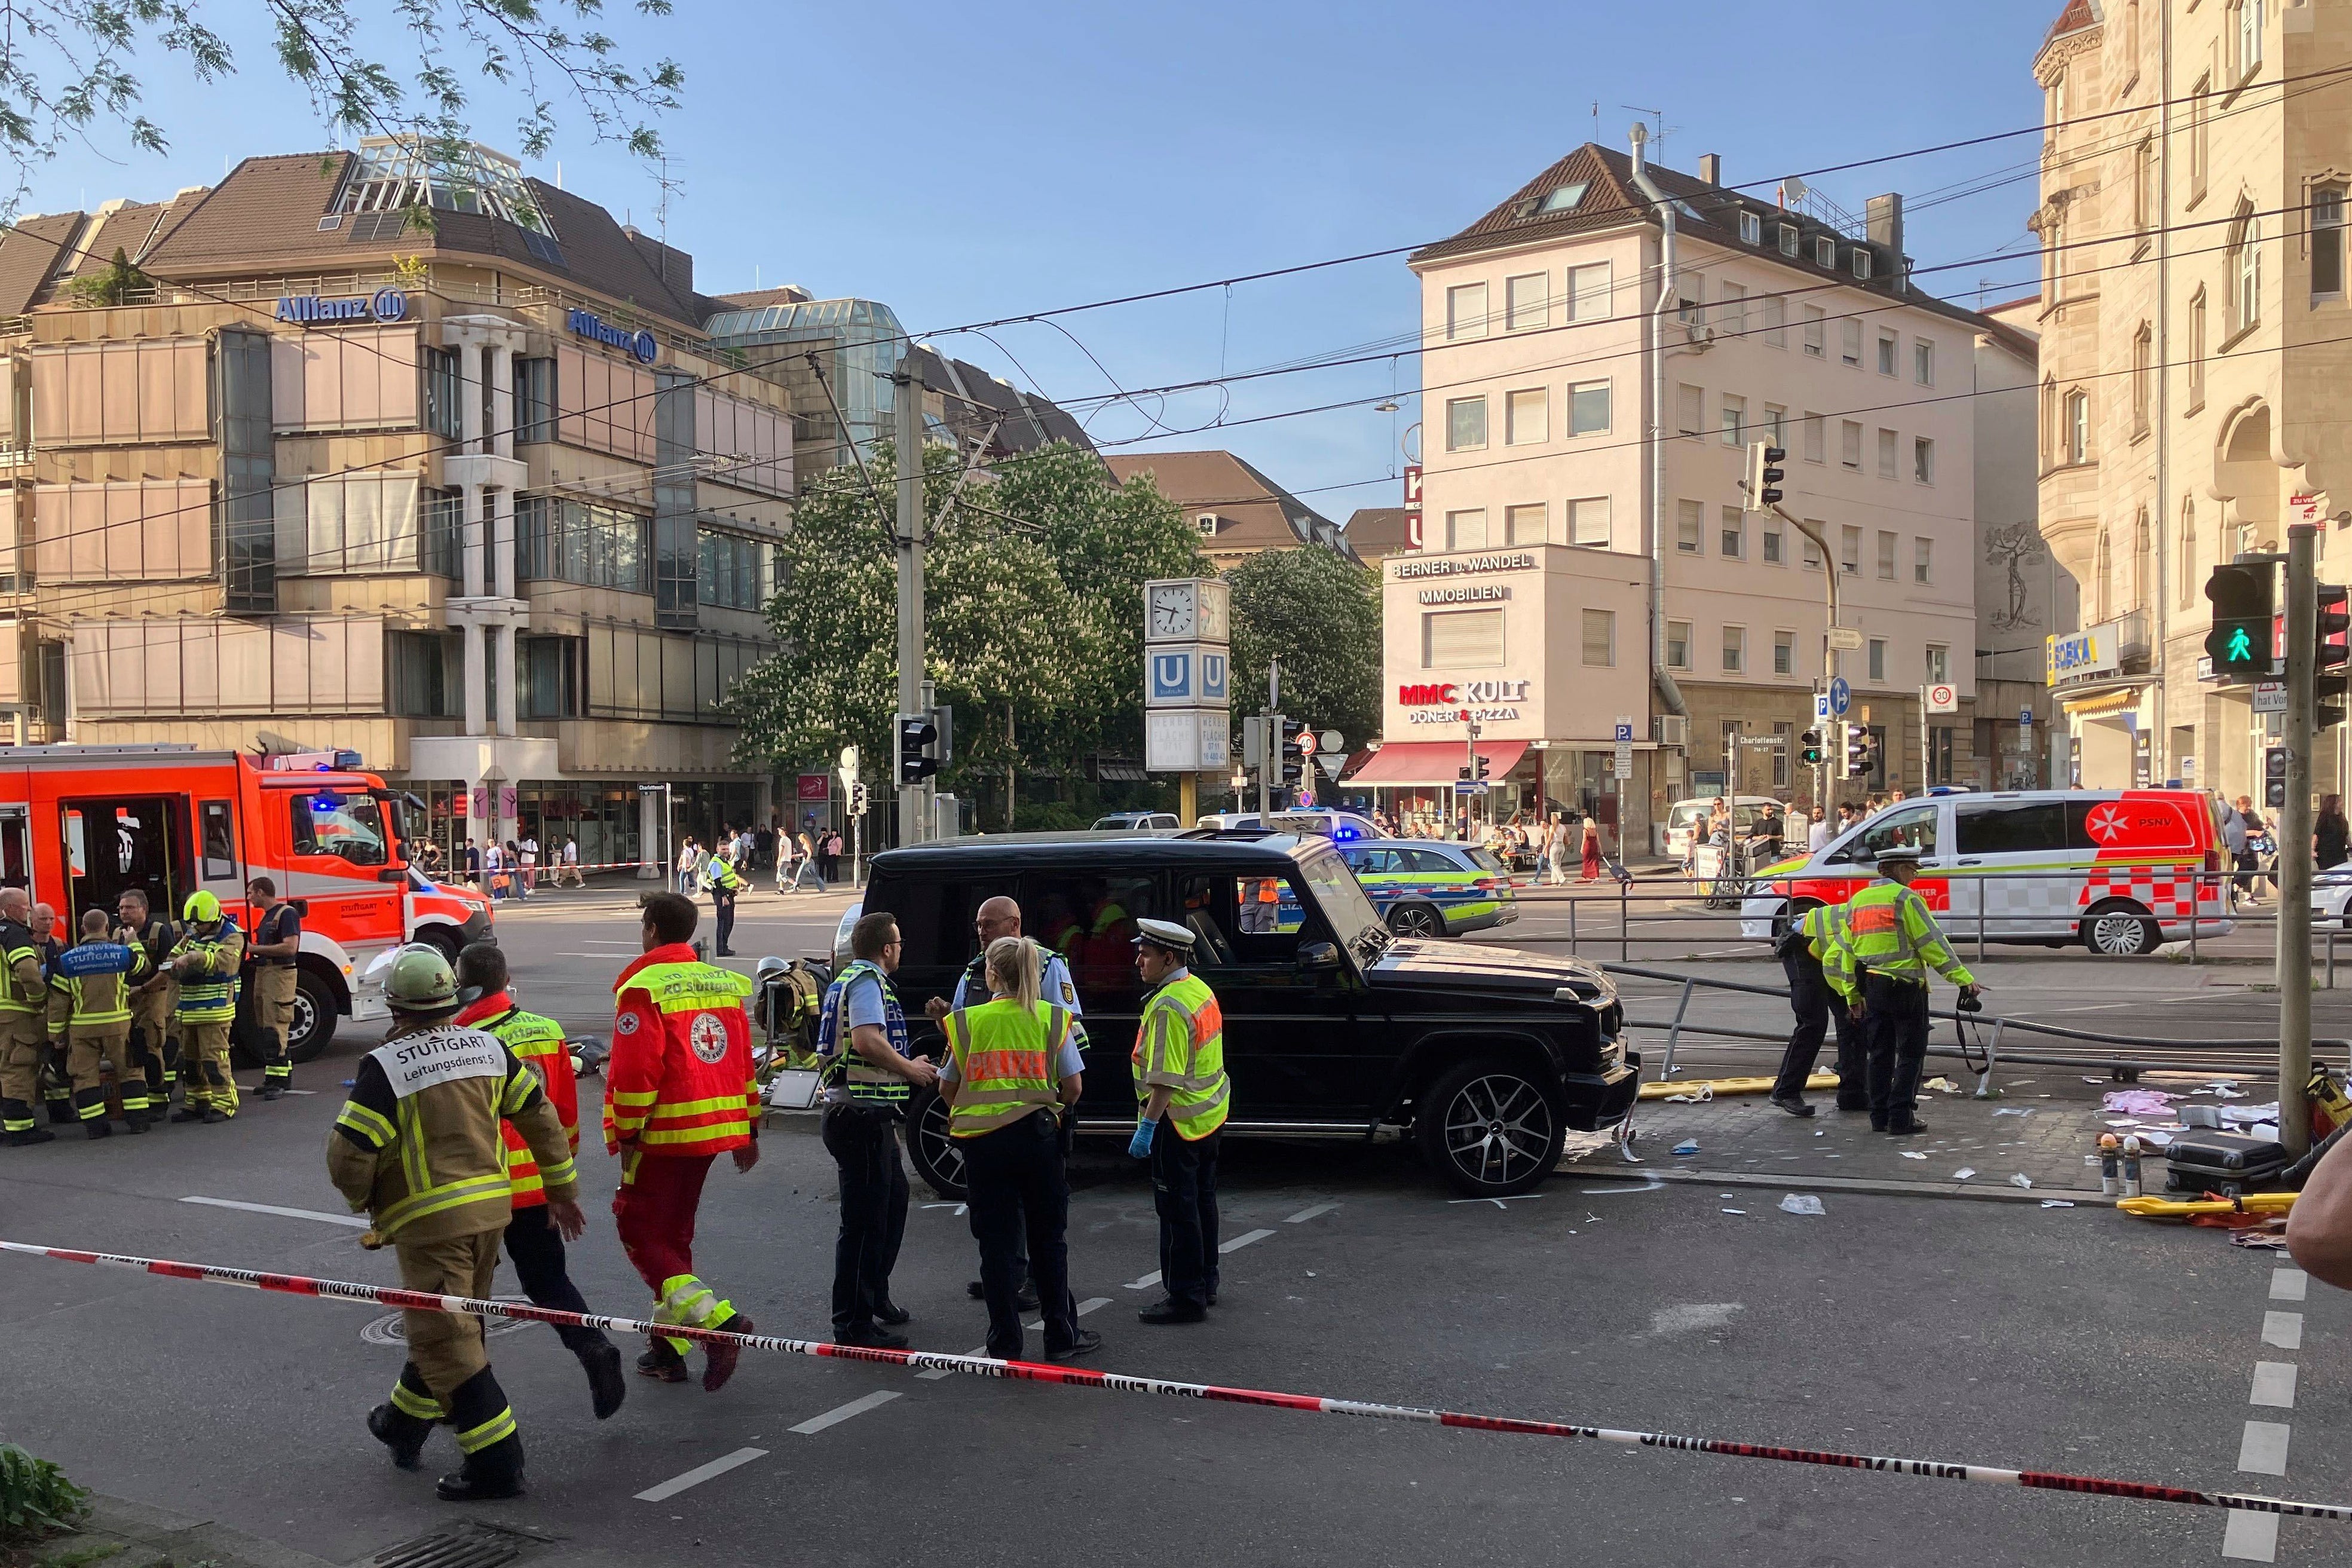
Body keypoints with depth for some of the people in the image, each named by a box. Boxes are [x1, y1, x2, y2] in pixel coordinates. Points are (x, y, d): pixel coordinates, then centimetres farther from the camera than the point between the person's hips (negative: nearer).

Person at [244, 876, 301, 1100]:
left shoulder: (286, 913, -12)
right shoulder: (265, 916, 18)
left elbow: (290, 947, -22)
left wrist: (255, 948, -18)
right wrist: (251, 955, 6)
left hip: (280, 974, -10)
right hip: (262, 973, 10)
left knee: (274, 1029, -12)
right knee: (266, 1029, 11)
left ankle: (277, 1081, -12)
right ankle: (277, 1079, 17)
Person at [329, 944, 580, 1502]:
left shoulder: (385, 1066, -14)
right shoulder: (488, 1047, 3)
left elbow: (348, 1153, -15)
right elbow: (541, 1116, 8)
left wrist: (361, 1198, 8)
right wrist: (563, 1189, 19)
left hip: (428, 1220, -7)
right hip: (492, 1208, 7)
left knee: (445, 1339, -1)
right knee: (447, 1325, 21)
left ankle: (497, 1461, -2)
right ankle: (404, 1423, 42)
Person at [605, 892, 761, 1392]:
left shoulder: (643, 989, -13)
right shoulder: (725, 984, 11)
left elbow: (634, 1073, -18)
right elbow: (744, 1063, 14)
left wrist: (626, 1137, -12)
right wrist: (747, 1129, 19)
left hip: (663, 1136, -8)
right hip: (713, 1131, 8)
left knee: (640, 1234, 0)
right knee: (674, 1235, 17)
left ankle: (718, 1320, -16)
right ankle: (668, 1349, 20)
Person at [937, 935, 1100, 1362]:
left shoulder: (965, 1022, -1)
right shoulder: (1053, 1019, -1)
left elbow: (947, 1088, 2)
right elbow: (1073, 1087, -2)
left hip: (981, 1141, 0)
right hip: (1037, 1135, 0)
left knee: (996, 1242, 7)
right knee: (1049, 1239, 12)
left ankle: (1005, 1342, 11)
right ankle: (1062, 1335, 18)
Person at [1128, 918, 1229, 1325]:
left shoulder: (1168, 1007, -23)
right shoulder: (1200, 989, 8)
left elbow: (1166, 1079, -27)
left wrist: (1147, 1127, -24)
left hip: (1178, 1120, -10)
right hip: (1209, 1113, 10)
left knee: (1178, 1211, -1)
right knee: (1202, 1202, 19)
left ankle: (1185, 1297, 5)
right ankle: (1205, 1284, 30)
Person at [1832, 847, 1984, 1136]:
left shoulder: (1856, 902, 11)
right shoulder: (1905, 898, -10)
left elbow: (1849, 953, 13)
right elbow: (1932, 943, -13)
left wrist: (1853, 996, 18)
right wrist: (1964, 979, -11)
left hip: (1871, 989, 6)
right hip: (1905, 988, -6)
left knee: (1880, 1054, 13)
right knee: (1910, 1054, 1)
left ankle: (1879, 1118, 15)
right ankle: (1901, 1119, -1)